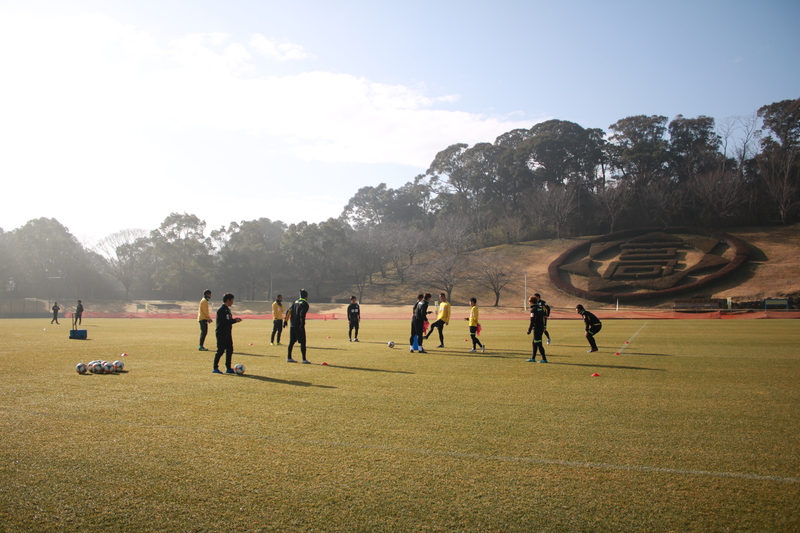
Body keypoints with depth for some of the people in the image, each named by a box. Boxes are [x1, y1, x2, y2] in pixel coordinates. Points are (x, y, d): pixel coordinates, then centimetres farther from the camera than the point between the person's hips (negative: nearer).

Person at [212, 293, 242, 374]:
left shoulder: (227, 309, 15)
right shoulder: (221, 309, -14)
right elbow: (224, 322, -21)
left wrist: (235, 319, 2)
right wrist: (235, 320, -16)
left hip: (227, 333, 9)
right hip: (221, 334, -9)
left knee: (230, 350, 8)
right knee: (220, 350, -5)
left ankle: (228, 368, 14)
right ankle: (215, 368, 4)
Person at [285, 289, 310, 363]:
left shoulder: (296, 302, 15)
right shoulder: (305, 304, -6)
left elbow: (289, 311, 12)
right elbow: (302, 313, -20)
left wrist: (285, 320, 14)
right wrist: (302, 323, -22)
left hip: (292, 325, 7)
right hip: (299, 326, -7)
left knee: (292, 341, 14)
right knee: (302, 342, -3)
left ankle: (289, 358, 18)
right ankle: (304, 359, -5)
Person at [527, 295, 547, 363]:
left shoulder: (533, 309, -14)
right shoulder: (540, 308, 11)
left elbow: (532, 321, -17)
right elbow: (544, 316, 17)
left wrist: (529, 330, -13)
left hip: (536, 328, -9)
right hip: (541, 327, 9)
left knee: (538, 344, -5)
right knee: (534, 343, 16)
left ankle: (544, 359, -4)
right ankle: (533, 358, 22)